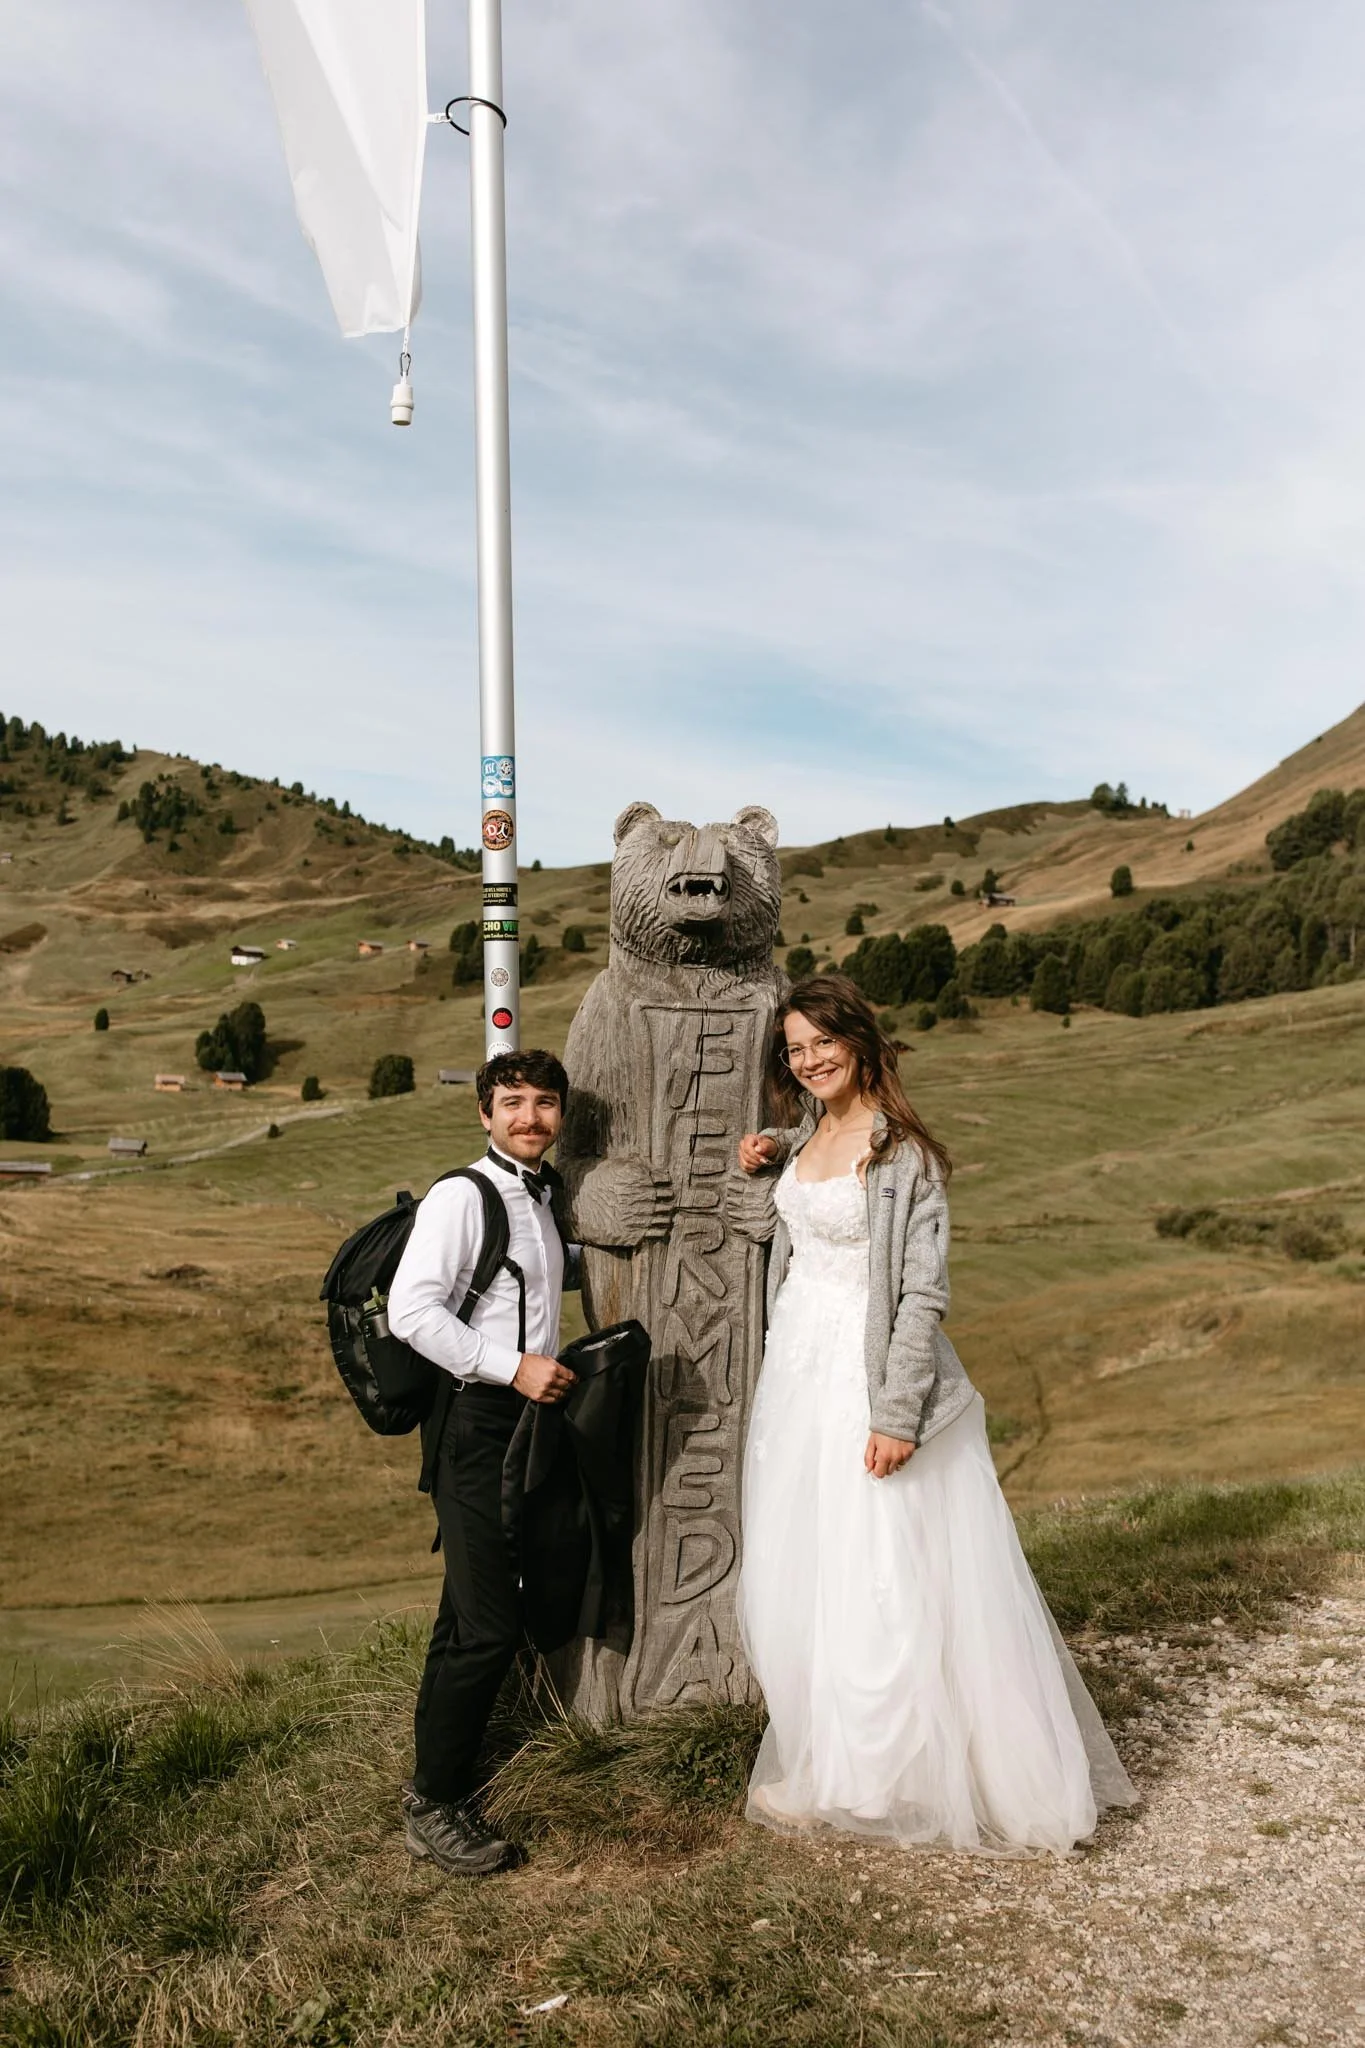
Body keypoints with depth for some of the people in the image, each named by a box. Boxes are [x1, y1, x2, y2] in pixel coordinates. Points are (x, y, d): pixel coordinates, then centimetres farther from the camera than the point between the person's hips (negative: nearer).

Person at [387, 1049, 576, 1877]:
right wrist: (513, 1366, -22)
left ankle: (439, 1783, 32)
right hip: (476, 1421, -8)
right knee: (492, 1625, -7)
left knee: (470, 1615, 18)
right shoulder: (460, 1197, -14)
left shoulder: (546, 1196, 12)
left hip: (531, 1416, 8)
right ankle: (437, 1806, 11)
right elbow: (410, 1311, -22)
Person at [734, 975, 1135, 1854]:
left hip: (867, 1368, -8)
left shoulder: (906, 1155, -14)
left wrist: (896, 1412, -22)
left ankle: (868, 1776, 20)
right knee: (795, 1573, 15)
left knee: (880, 1575, 2)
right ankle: (819, 1757, 32)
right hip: (797, 1362, 8)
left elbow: (926, 1292, -17)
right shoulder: (806, 1131, 6)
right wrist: (771, 1148, 10)